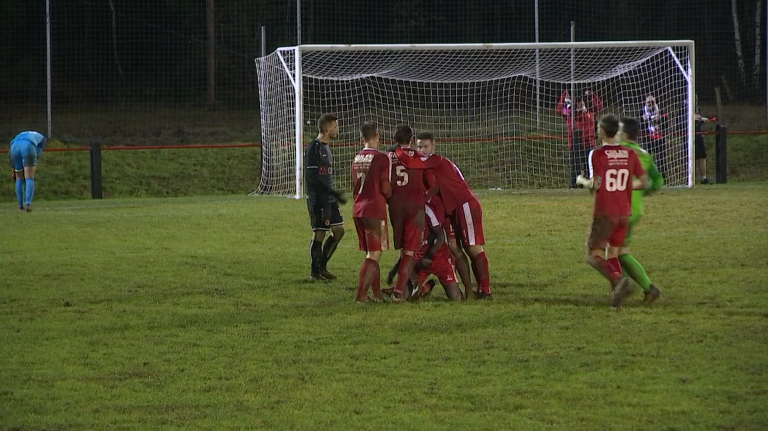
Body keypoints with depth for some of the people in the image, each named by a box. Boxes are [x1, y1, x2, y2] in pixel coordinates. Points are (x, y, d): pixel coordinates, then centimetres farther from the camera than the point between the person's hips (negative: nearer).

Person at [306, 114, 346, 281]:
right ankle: (315, 272, 3)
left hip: (328, 199, 9)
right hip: (318, 199, -9)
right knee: (319, 234, -4)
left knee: (338, 231, 8)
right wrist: (333, 192, -22)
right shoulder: (314, 148, -14)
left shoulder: (325, 147, 15)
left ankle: (322, 266, 17)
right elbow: (313, 177, -20)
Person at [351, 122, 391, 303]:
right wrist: (390, 194, 9)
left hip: (358, 210, 7)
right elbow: (385, 188, -11)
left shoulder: (356, 159, 10)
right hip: (375, 210, -7)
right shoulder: (380, 158, -10)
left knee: (371, 254, 15)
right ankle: (361, 294, -12)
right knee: (373, 255, -4)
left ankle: (377, 293, 18)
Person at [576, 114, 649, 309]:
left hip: (604, 212, -5)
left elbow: (595, 184, -17)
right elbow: (644, 183, 5)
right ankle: (616, 297, 2)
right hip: (624, 212, 5)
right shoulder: (630, 154, 5)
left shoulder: (597, 154, -10)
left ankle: (618, 280, -24)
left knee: (593, 255, 2)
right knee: (612, 254, 16)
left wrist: (582, 181, 3)